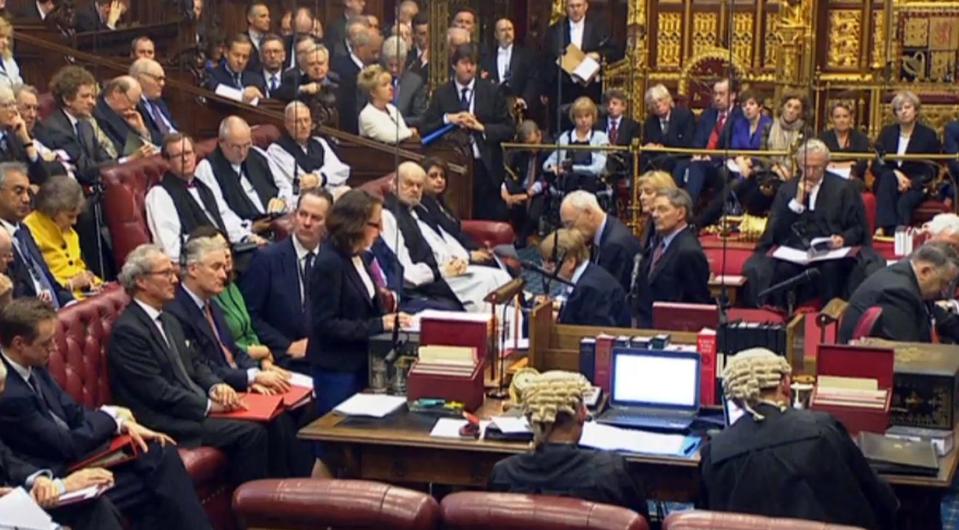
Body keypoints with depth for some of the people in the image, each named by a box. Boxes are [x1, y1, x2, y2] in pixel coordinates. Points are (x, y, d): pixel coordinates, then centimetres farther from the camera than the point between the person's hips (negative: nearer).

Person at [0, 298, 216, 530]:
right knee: (157, 486, -12)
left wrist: (122, 423, -6)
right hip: (61, 475, -9)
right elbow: (68, 446, -21)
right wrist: (111, 416, -6)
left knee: (160, 451, -2)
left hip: (72, 450, 9)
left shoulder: (31, 366, 0)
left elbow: (72, 412, 10)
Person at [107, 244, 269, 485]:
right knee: (250, 432, -19)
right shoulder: (128, 330, -14)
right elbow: (156, 391, -17)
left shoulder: (169, 321, 16)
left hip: (195, 408, 9)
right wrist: (208, 406, -14)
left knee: (254, 426, -9)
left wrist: (215, 386, -2)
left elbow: (195, 364, 20)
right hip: (165, 424, -9)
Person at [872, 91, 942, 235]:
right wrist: (896, 174, -17)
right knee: (888, 176, -33)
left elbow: (933, 170, 1)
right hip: (888, 184, 2)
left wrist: (911, 183, -14)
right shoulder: (887, 132, 11)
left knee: (904, 202, -34)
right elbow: (875, 165, 2)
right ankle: (884, 229, -44)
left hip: (916, 187, -2)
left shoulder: (928, 135, 5)